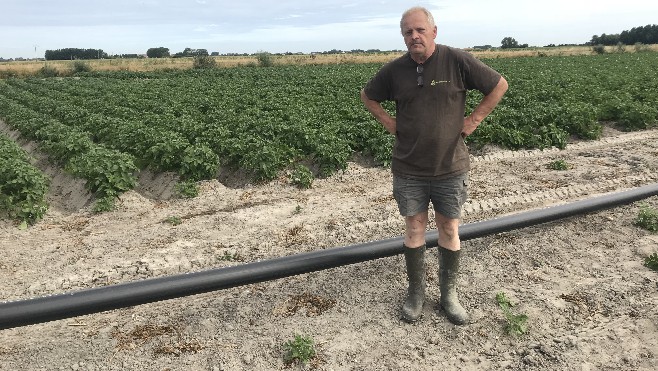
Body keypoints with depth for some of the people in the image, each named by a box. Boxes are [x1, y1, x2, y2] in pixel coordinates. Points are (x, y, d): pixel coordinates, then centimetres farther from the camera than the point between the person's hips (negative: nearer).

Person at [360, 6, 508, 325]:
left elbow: (499, 85, 2)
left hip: (451, 168, -1)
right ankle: (416, 292, 27)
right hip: (409, 170, 1)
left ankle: (449, 295, 27)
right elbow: (367, 96, 16)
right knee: (414, 230, 9)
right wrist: (388, 122, 3)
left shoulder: (457, 60, -7)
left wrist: (473, 120, -4)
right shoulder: (394, 70, -1)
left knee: (449, 231, 9)